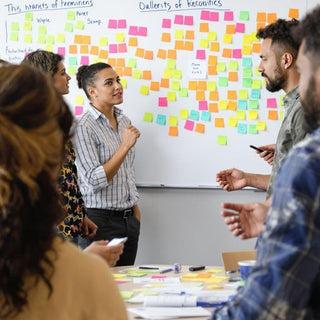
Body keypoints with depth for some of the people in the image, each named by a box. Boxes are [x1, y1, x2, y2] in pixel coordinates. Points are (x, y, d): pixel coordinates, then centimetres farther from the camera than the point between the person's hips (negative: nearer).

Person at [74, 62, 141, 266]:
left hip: (129, 219, 7)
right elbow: (94, 180, -20)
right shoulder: (84, 128, -13)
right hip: (102, 219, -7)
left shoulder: (124, 122, 10)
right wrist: (125, 146, -21)